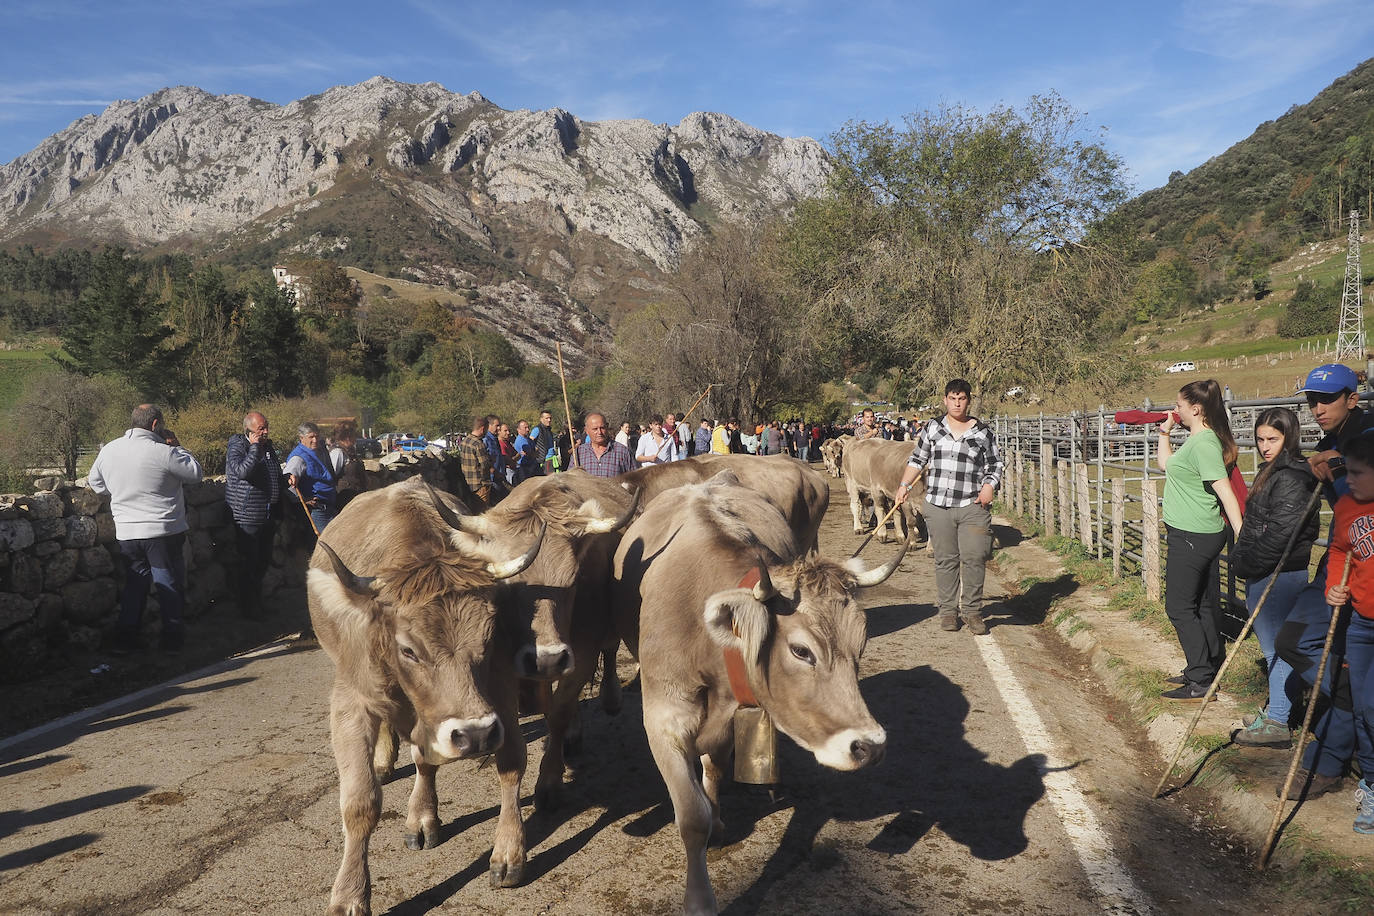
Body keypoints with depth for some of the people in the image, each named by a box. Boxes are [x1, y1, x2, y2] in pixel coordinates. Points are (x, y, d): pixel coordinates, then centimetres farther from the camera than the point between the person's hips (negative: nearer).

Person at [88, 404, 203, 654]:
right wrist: (177, 447, 3)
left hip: (126, 533, 5)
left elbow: (96, 483, 18)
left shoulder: (108, 450, 3)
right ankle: (172, 637, 13)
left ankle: (124, 639, 16)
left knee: (134, 584, 17)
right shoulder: (163, 452, -17)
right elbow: (195, 472, -7)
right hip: (163, 532, -5)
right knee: (170, 585, 7)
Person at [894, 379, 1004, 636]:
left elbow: (994, 466, 12)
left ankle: (972, 610, 6)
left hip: (972, 506, -1)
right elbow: (917, 460, 17)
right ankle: (948, 610, 14)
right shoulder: (932, 429, 11)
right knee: (945, 560, 4)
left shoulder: (983, 432, 8)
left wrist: (989, 486, -6)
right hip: (938, 506, 1)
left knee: (974, 558, -8)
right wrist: (905, 485, 7)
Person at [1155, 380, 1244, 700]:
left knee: (1180, 607, -6)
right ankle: (1208, 669, 29)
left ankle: (1200, 683, -1)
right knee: (1202, 604, 18)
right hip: (1195, 535, 11)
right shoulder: (1196, 440, 12)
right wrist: (1164, 432, 21)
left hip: (1193, 538, -11)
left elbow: (1225, 491, -24)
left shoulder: (1204, 443, -20)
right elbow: (1166, 464, 28)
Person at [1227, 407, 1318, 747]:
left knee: (1276, 646, -2)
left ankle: (1276, 723, 7)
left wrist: (1248, 564, -16)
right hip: (1262, 574, 10)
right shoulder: (1272, 471, 14)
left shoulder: (1292, 477, -17)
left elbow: (1280, 532, -23)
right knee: (1273, 644, 18)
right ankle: (1275, 711, 30)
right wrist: (1241, 559, 11)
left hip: (1279, 575, -10)